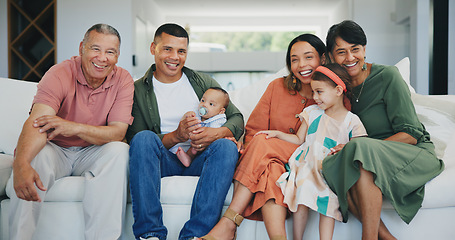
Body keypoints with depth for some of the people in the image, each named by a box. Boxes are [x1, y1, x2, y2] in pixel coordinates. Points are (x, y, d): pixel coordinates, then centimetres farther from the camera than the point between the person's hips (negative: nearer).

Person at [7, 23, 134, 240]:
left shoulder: (123, 80, -8)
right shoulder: (60, 74, -16)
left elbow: (118, 132, -18)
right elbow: (37, 121, -33)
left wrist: (74, 127, -36)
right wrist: (21, 164, -54)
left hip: (93, 153, 2)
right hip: (55, 150, -1)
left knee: (119, 151, -29)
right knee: (33, 154, -33)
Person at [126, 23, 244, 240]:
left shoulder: (203, 82, 12)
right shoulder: (138, 90, 5)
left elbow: (237, 118, 7)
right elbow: (134, 138, -5)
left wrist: (217, 133, -17)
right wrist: (176, 136, -21)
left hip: (199, 159, 2)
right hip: (164, 161, -1)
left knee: (227, 146, -30)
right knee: (144, 138, -32)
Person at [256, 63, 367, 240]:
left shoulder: (351, 121, 1)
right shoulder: (312, 113, 11)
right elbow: (299, 139, 18)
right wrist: (277, 134, 10)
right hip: (306, 164, 2)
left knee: (327, 202, -24)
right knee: (301, 200, -20)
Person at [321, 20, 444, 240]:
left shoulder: (387, 76, -10)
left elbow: (411, 135, -14)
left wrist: (355, 148, -24)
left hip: (415, 154, -5)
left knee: (360, 148, -35)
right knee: (330, 165, -26)